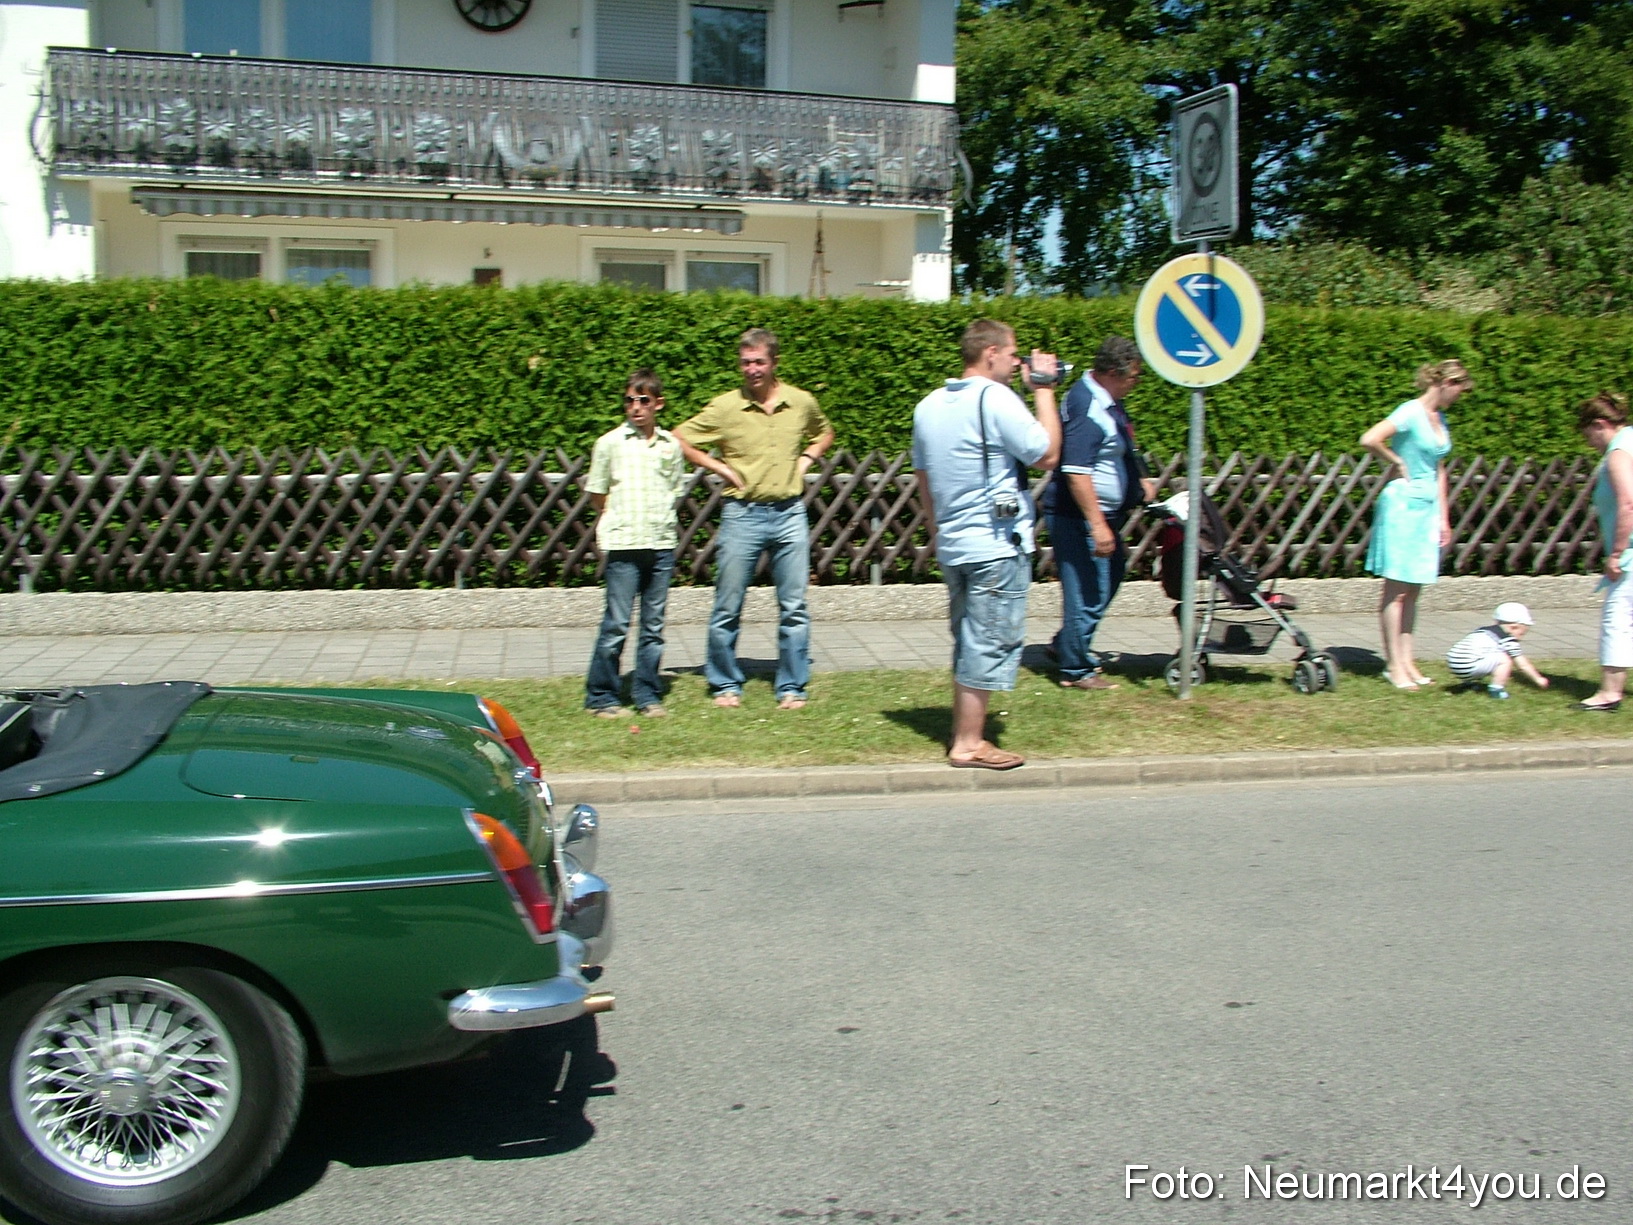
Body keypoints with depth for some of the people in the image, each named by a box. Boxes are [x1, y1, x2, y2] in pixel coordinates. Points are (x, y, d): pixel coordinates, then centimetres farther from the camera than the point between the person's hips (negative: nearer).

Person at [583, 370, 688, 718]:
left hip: (662, 545, 3)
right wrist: (617, 523, 8)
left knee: (654, 625, 8)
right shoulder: (610, 443, 0)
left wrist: (664, 521, 9)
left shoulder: (670, 445, 8)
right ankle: (600, 697, 9)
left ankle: (648, 695, 18)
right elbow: (597, 495, 7)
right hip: (623, 545, -3)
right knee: (616, 625, -2)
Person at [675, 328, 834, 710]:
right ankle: (725, 684, 19)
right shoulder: (725, 407, -5)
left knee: (794, 607, 4)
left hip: (791, 513, 2)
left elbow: (825, 433, 24)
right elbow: (678, 439, 1)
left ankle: (792, 687, 15)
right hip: (742, 515, -2)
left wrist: (807, 458, 6)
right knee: (728, 607, 4)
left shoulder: (802, 402, 3)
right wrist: (720, 467, -4)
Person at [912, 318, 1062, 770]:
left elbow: (922, 474, 19)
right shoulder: (996, 399, -15)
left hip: (952, 543, 8)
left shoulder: (929, 406, 11)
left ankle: (963, 734, 23)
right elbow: (1048, 455, -11)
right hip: (997, 545, -8)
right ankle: (969, 745, 2)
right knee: (992, 644, -2)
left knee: (969, 641, 17)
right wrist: (1044, 390, -3)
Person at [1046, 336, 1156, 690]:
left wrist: (1140, 479, 18)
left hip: (1101, 514, 11)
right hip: (1079, 518, -11)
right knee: (1088, 591, -3)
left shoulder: (1105, 400, 11)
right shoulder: (1087, 408, -22)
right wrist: (1097, 525, -29)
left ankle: (1068, 645, 32)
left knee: (1109, 577, 20)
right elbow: (1076, 472, -28)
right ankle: (1076, 670, 9)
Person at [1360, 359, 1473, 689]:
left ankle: (1406, 661, 15)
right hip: (1403, 503, -8)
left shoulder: (1440, 419, 15)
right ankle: (1393, 665, 2)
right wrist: (1397, 463, -10)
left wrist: (1443, 517, 18)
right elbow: (1369, 440, -25)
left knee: (1413, 590, 10)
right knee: (1396, 590, -3)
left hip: (1428, 506, 8)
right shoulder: (1411, 413, -11)